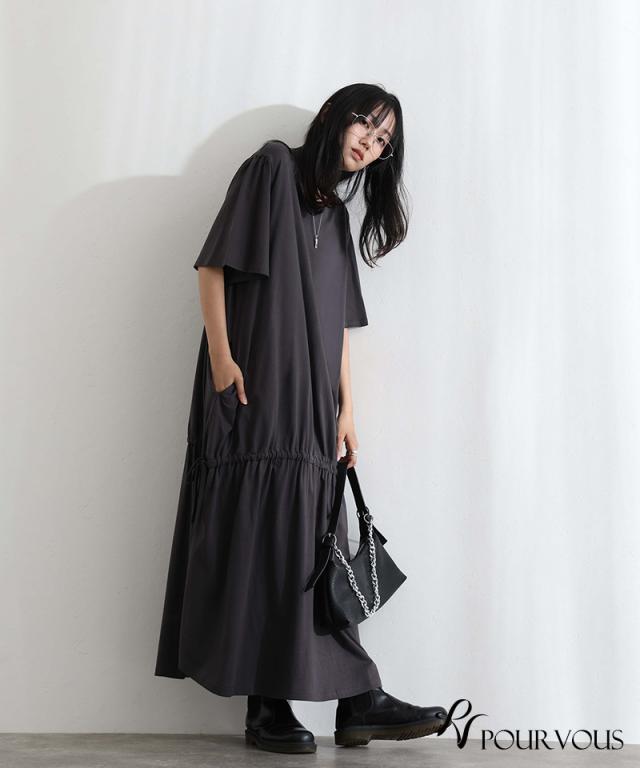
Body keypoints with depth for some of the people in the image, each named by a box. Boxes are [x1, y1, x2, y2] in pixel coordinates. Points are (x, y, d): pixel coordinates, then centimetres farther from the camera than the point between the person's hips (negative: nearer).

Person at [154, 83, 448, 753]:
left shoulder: (338, 214, 22)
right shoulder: (273, 166, 2)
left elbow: (336, 322, 18)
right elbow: (213, 264, -6)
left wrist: (346, 408, 10)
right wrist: (221, 358, -16)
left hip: (313, 403, 7)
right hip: (256, 393, -7)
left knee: (314, 540, 5)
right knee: (259, 532, -8)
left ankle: (357, 699, 6)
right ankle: (266, 706, -3)